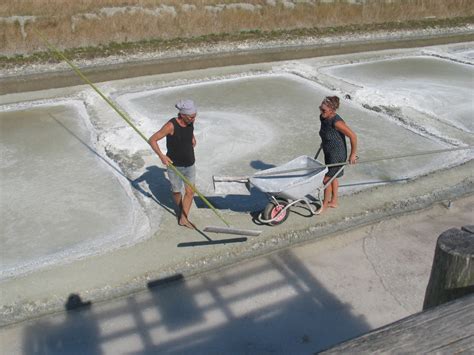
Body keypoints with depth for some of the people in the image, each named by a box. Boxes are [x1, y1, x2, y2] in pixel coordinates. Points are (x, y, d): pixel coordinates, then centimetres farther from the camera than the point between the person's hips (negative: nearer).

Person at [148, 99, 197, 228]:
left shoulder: (190, 122, -7)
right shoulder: (171, 126, -25)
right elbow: (152, 140, -20)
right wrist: (161, 156, -29)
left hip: (190, 164, 5)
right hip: (174, 165, -4)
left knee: (190, 192, 3)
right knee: (176, 191, 14)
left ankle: (183, 218, 16)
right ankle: (180, 209, 44)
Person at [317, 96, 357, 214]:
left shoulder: (336, 122, -32)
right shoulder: (322, 117, -8)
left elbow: (353, 136, -26)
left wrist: (353, 154, -18)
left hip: (337, 155, -8)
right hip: (328, 153, 8)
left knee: (327, 179, 5)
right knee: (332, 177, 22)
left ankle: (325, 204, 27)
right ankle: (333, 202, 40)